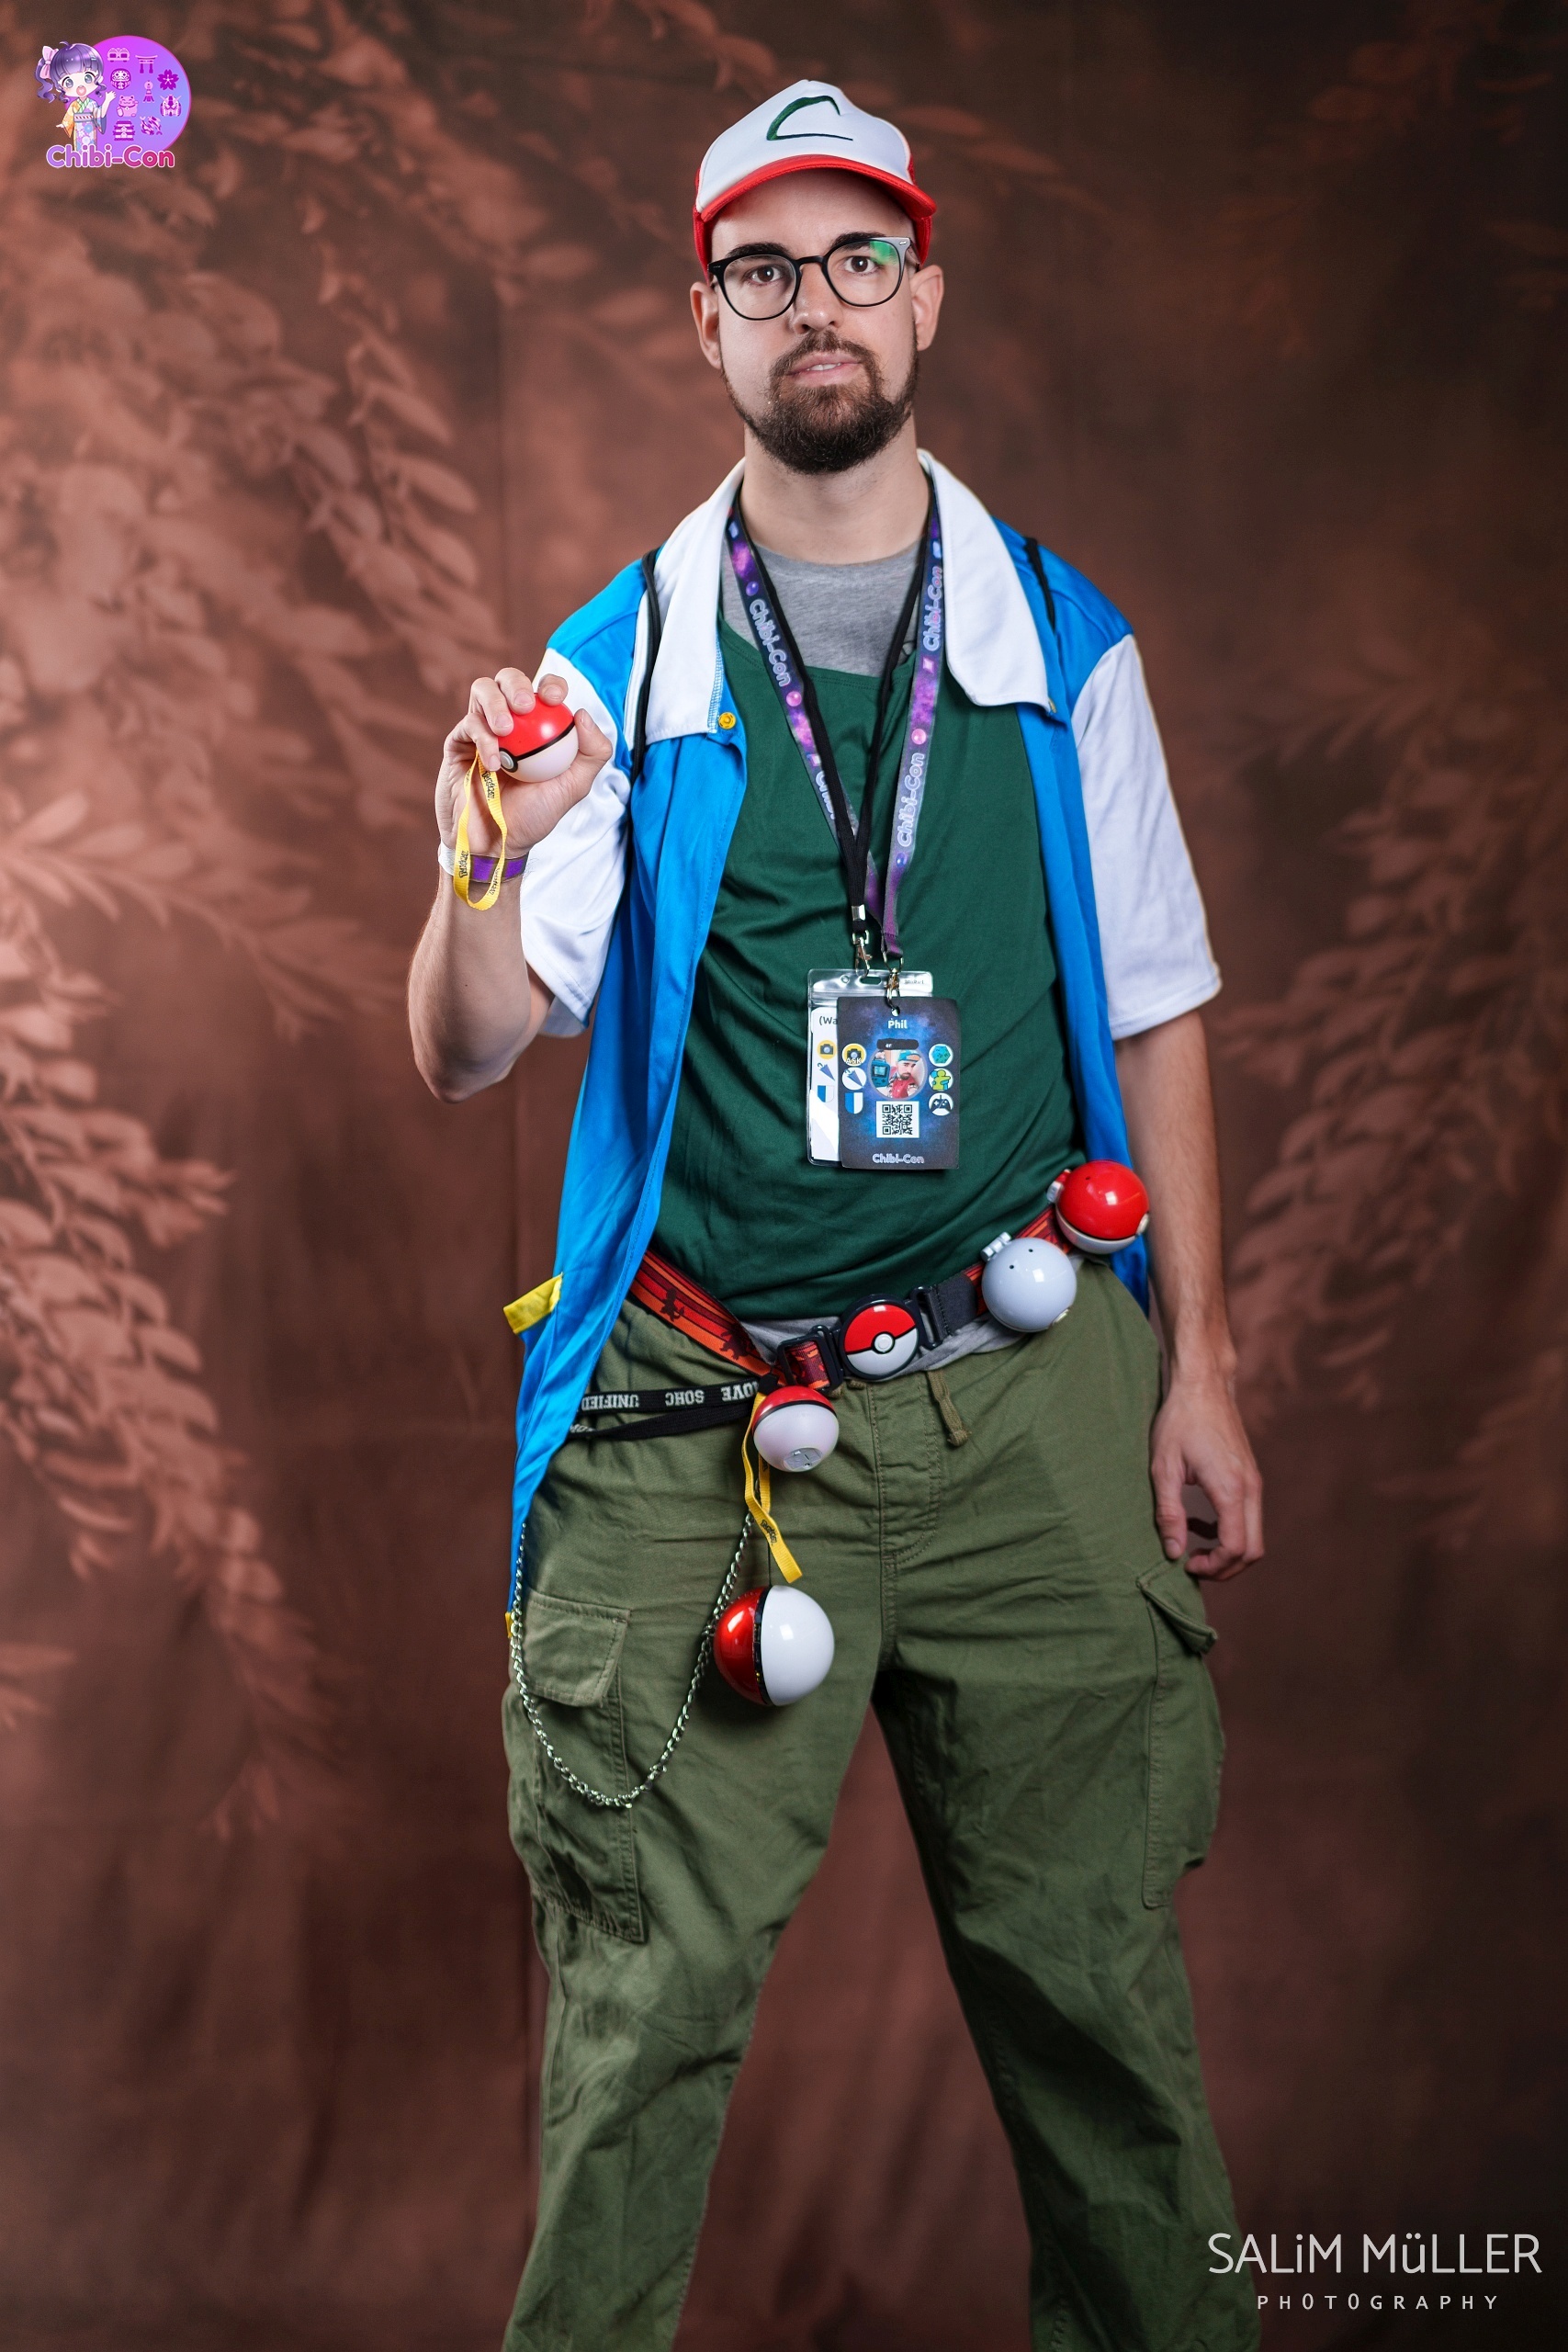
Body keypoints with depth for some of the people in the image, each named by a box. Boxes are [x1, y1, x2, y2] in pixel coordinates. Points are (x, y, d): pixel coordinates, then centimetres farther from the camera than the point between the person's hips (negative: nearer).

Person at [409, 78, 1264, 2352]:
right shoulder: (616, 671, 3)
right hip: (694, 1419, -1)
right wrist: (489, 868, -21)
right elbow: (460, 1060, 0)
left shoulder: (1064, 644, 7)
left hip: (1023, 1394, 1)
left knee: (1088, 1958, 8)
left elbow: (1154, 1023, 10)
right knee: (647, 1998, 2)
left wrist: (1198, 1362, 4)